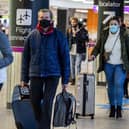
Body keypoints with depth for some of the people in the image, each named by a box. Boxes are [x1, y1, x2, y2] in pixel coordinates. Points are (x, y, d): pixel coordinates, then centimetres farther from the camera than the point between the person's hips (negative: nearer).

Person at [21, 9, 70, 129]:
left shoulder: (58, 36, -1)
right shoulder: (32, 35, 5)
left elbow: (65, 58, 0)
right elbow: (25, 57, 8)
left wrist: (65, 79, -2)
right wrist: (24, 78, 5)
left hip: (53, 75, -2)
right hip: (35, 74, 3)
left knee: (47, 103, -7)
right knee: (35, 102, 7)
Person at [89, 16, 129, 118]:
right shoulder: (104, 34, 3)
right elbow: (98, 47, 8)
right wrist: (94, 54, -11)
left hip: (121, 65, -3)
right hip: (108, 65, 3)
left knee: (118, 84, -17)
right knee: (111, 86, 9)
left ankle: (119, 108, -9)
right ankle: (112, 107, 20)